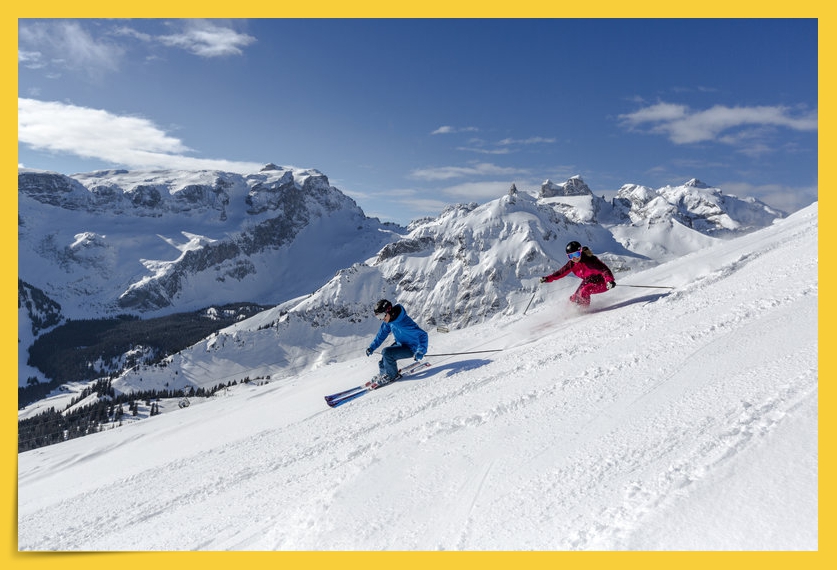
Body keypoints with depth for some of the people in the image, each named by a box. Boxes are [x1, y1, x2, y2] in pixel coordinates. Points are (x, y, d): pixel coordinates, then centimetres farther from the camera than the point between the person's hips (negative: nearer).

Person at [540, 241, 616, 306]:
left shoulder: (590, 260, -31)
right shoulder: (572, 264, -11)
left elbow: (604, 270, -37)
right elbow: (561, 272, 1)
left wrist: (610, 281, -55)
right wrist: (548, 279, -6)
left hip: (601, 282, -7)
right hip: (588, 282, 7)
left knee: (584, 291, -28)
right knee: (574, 298, 1)